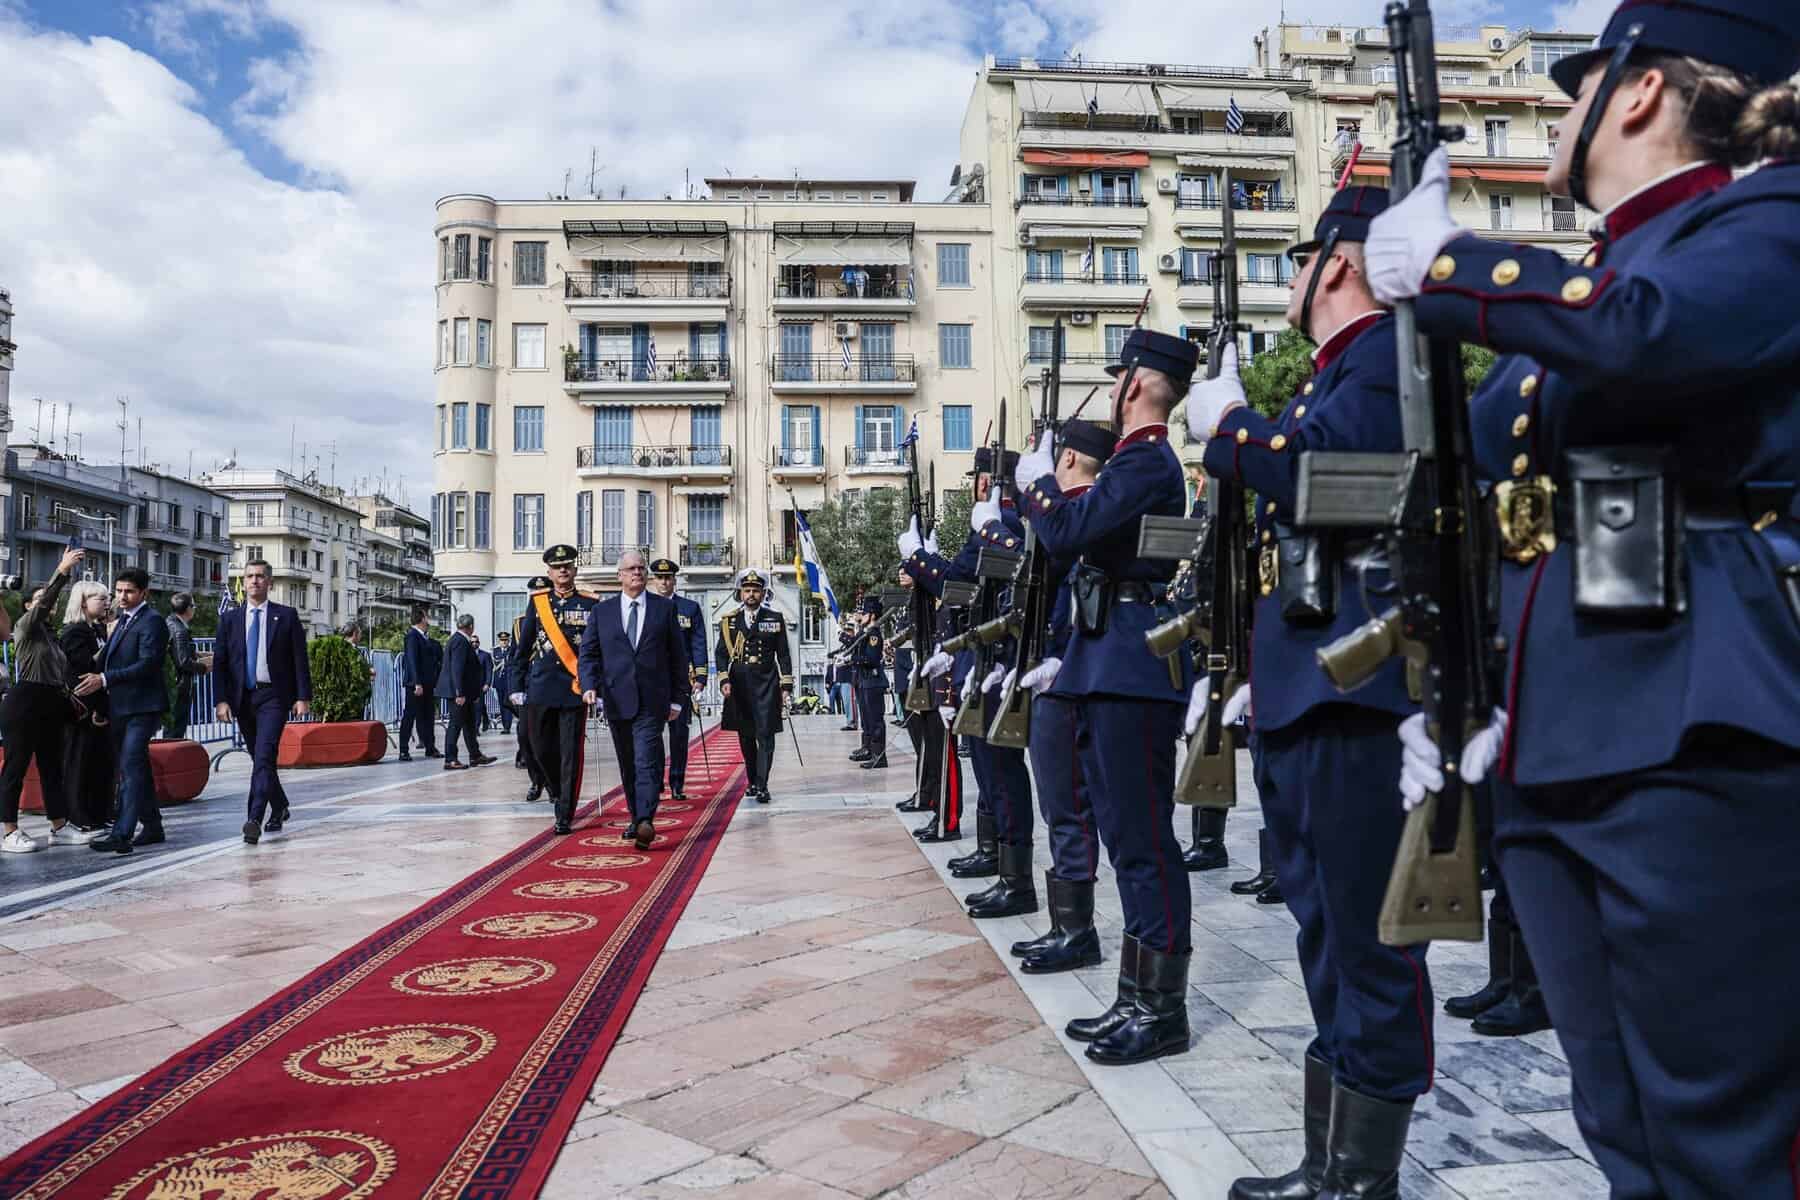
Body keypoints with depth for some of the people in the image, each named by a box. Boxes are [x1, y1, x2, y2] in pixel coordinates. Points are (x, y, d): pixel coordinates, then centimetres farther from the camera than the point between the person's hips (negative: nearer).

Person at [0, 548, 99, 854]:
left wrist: (69, 702, 10)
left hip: (52, 705, 8)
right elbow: (46, 601, -19)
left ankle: (60, 827, 14)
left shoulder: (52, 635, 18)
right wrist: (62, 571, -26)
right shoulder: (26, 627, -1)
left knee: (52, 766, 10)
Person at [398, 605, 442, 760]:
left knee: (427, 716, 10)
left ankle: (430, 748, 16)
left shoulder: (425, 638, 14)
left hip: (427, 684, 8)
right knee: (409, 716, -4)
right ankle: (404, 751, -1)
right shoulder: (412, 635, -11)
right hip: (415, 683, -8)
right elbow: (412, 660, -18)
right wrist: (417, 683, -22)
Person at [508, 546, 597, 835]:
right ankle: (557, 792, 36)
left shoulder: (590, 603, 2)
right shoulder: (537, 602, 8)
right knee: (541, 748, 9)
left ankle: (565, 816, 5)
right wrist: (517, 686, 7)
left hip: (575, 689, -2)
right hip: (540, 689, 2)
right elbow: (523, 648, 10)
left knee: (571, 754, -2)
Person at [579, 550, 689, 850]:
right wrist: (589, 685, -10)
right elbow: (588, 653, 8)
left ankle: (645, 822, -22)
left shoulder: (665, 607, 5)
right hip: (617, 699, 3)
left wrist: (677, 698, 3)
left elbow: (678, 655, 6)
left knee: (647, 761, -14)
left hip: (651, 700, -3)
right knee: (628, 766, 11)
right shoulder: (602, 610, 9)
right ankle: (637, 819, 22)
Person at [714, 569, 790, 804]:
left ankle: (762, 786, -10)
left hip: (766, 683, -2)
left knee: (765, 735, -9)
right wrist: (724, 680, -8)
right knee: (745, 737, 10)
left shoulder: (775, 618, 4)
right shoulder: (729, 620, 6)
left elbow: (783, 654, 5)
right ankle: (753, 782, 23)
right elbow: (721, 653, 6)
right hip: (739, 684, 2)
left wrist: (786, 686, 0)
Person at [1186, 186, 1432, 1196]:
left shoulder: (1388, 351, -5)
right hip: (1301, 701, 10)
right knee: (1327, 947, 15)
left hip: (1357, 697, -10)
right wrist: (1260, 677, 23)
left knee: (1369, 950, -1)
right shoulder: (1325, 379, 24)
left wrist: (1229, 423, -8)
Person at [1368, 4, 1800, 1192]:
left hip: (1697, 741, -8)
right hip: (1548, 742, 8)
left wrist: (1440, 263, -11)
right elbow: (1488, 516, 22)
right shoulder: (1570, 288, 21)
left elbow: (1646, 330, -26)